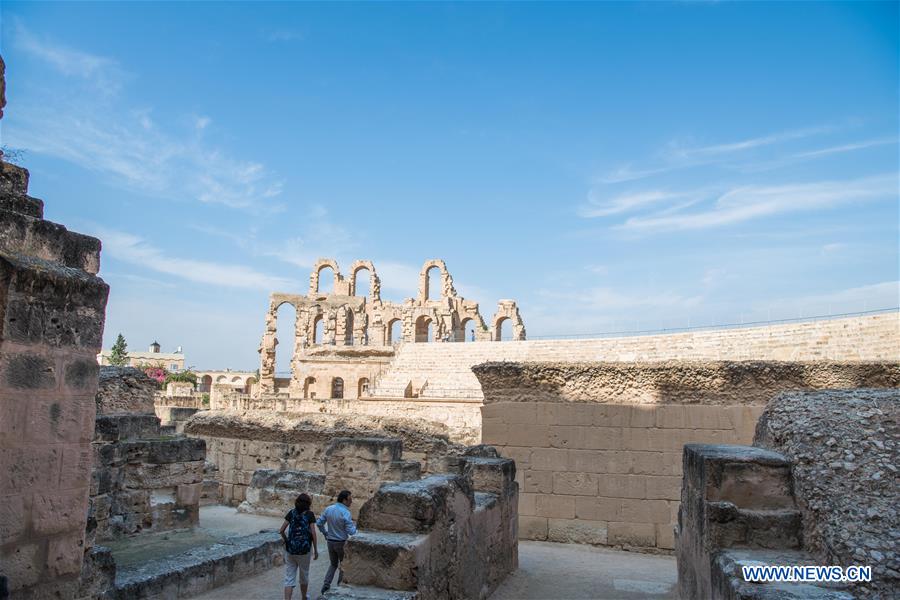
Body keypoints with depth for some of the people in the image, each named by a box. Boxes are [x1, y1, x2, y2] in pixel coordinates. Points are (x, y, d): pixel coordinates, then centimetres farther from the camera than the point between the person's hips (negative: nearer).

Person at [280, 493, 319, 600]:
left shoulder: (291, 512, 3)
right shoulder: (309, 514, -5)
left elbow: (281, 530, 0)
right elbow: (313, 533, -8)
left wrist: (286, 541, 14)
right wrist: (315, 549, 0)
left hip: (290, 548, 2)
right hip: (304, 549, -1)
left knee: (289, 578, 4)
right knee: (304, 575, 19)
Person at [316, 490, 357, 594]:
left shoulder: (328, 509, -4)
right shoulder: (346, 513, -22)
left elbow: (319, 523, 3)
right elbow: (351, 532, -20)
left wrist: (325, 533, 15)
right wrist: (354, 526, 1)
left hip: (330, 542, 5)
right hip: (342, 543, -5)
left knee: (333, 564, 23)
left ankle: (326, 585, 11)